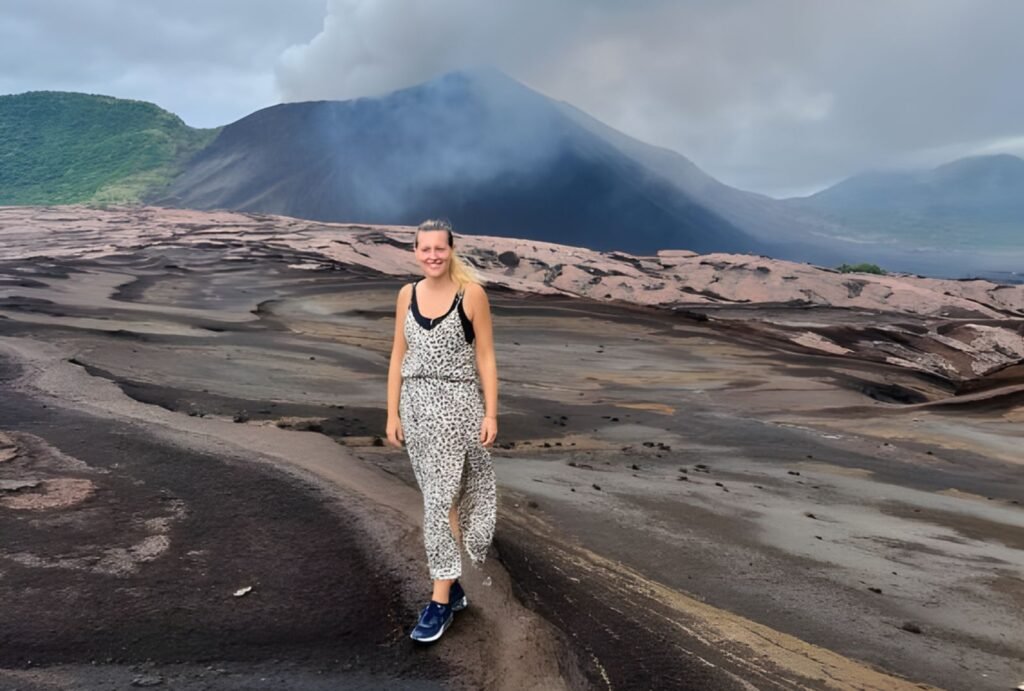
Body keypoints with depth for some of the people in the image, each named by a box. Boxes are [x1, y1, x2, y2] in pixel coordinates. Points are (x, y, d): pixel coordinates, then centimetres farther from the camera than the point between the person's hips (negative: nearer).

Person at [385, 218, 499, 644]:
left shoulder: (471, 293, -7)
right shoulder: (407, 294, 6)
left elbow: (485, 356, -5)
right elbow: (398, 357, 9)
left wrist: (491, 413, -9)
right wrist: (393, 413, 6)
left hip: (459, 404, -4)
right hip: (417, 404, 4)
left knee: (440, 498, -6)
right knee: (438, 496, 12)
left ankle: (440, 600, 6)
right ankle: (452, 585, 25)